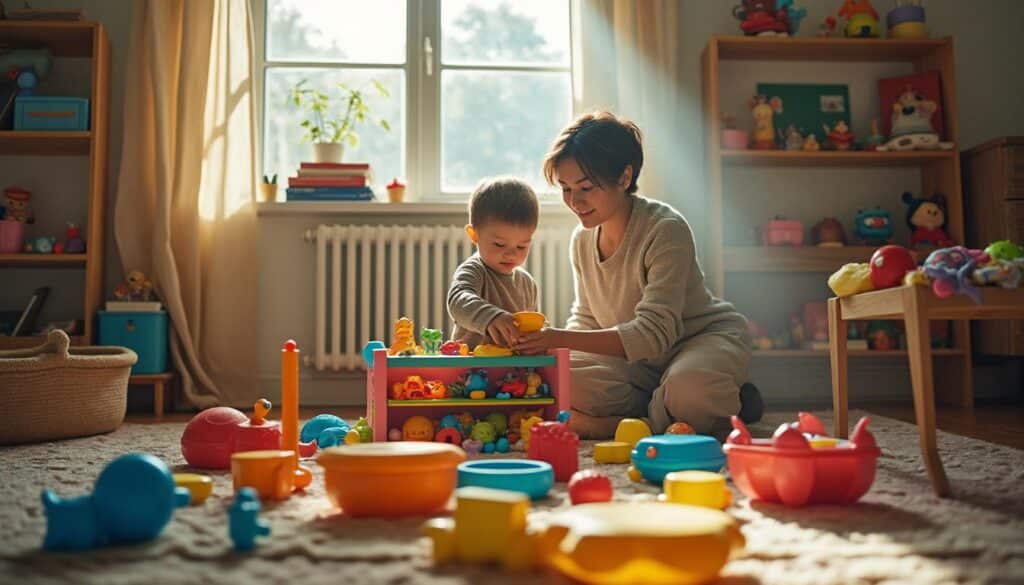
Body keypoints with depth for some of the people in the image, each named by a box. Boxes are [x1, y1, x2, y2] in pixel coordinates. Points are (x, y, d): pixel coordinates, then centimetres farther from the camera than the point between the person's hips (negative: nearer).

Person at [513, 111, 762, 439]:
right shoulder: (582, 239, -3)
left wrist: (563, 338, -39)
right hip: (641, 360, 7)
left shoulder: (667, 229, -24)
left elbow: (654, 332, -31)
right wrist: (551, 345, -15)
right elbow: (586, 318, 9)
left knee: (690, 390, -41)